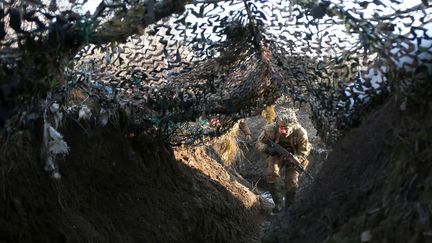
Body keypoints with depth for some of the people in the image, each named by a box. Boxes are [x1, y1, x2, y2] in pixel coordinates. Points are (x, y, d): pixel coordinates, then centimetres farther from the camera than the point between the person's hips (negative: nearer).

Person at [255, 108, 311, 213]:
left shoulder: (300, 133, -30)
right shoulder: (271, 129, -29)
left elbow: (304, 151, -15)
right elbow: (259, 143, -16)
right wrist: (268, 149, -37)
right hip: (276, 154, 0)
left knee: (292, 182, -5)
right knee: (271, 173, -25)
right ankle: (278, 203, -11)